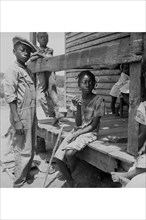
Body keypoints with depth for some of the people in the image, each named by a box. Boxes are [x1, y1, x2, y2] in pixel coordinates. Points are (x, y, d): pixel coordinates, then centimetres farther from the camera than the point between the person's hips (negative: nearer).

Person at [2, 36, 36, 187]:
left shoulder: (28, 71, 14)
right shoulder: (13, 70, -11)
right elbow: (10, 97, -17)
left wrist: (33, 117, 17)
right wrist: (17, 121, -22)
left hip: (30, 116, 9)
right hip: (21, 116, -8)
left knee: (30, 149, 18)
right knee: (23, 151, 0)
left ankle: (26, 175, 35)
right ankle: (18, 183, 16)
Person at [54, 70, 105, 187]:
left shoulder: (98, 100, -10)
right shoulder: (79, 100, 4)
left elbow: (94, 125, -10)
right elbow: (78, 123, -1)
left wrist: (76, 134, -14)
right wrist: (78, 107, -15)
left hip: (90, 133, -5)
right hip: (78, 130, 6)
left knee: (69, 153, -28)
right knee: (58, 157, -9)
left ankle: (76, 180, 3)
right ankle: (71, 184, 10)